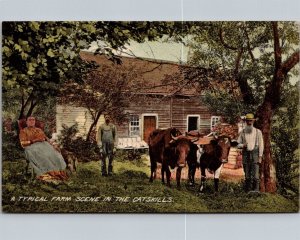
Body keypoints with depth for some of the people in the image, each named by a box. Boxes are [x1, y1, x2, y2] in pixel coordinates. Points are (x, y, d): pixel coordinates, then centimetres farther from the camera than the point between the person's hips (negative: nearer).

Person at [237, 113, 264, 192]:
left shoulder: (258, 132, 1)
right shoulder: (242, 132, 5)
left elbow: (261, 145, 0)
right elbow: (238, 144, 9)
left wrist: (260, 157, -6)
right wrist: (243, 145, -14)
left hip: (255, 154, -2)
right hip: (246, 155, 2)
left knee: (255, 175, -10)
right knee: (247, 176, 5)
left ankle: (256, 191, -6)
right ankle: (247, 192, 10)